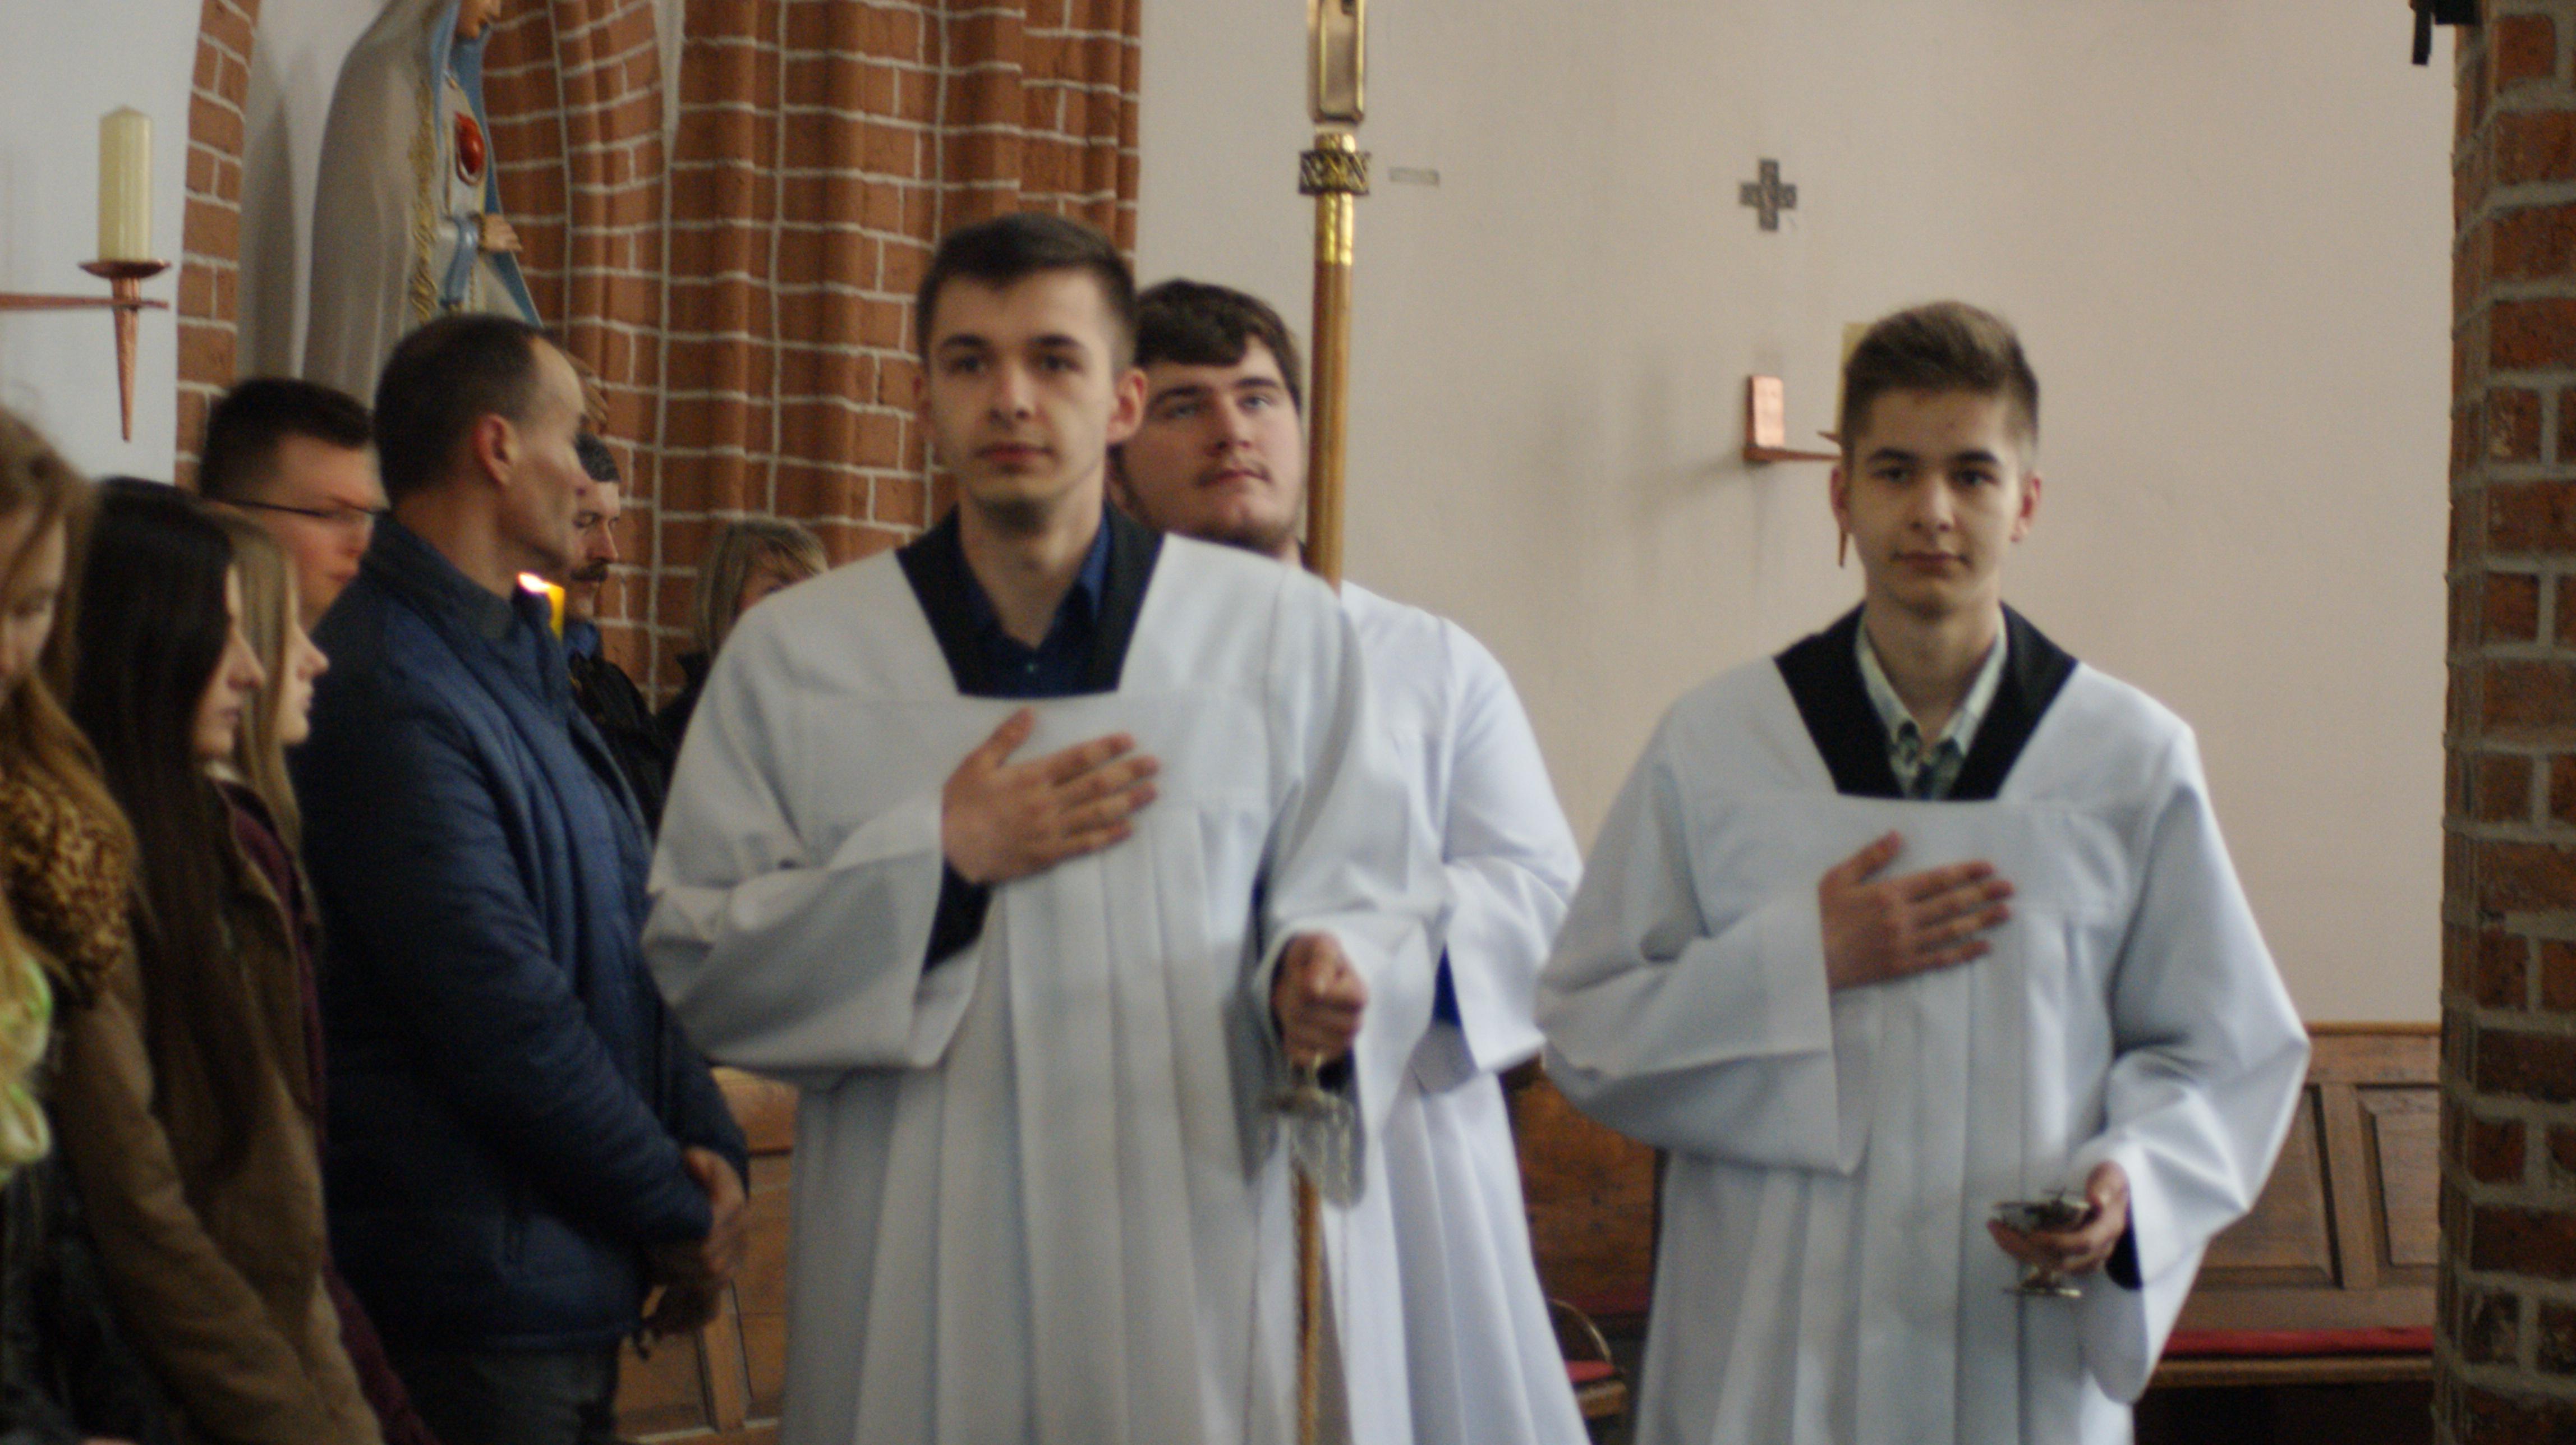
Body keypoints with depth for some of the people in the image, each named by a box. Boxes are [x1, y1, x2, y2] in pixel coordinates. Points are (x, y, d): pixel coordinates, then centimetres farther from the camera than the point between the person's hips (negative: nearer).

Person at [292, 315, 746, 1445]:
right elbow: (501, 1015, -20)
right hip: (482, 1297, -9)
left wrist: (705, 1146, 2)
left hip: (576, 1282, 9)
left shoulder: (519, 663, 15)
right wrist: (677, 1218, -10)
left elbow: (631, 932, 17)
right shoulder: (391, 694, -18)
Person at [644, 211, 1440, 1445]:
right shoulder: (792, 656, 4)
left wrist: (1325, 986, -18)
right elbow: (694, 962, 2)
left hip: (1179, 1262, 0)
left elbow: (1372, 896, 4)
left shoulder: (1280, 634, 4)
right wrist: (935, 862, -9)